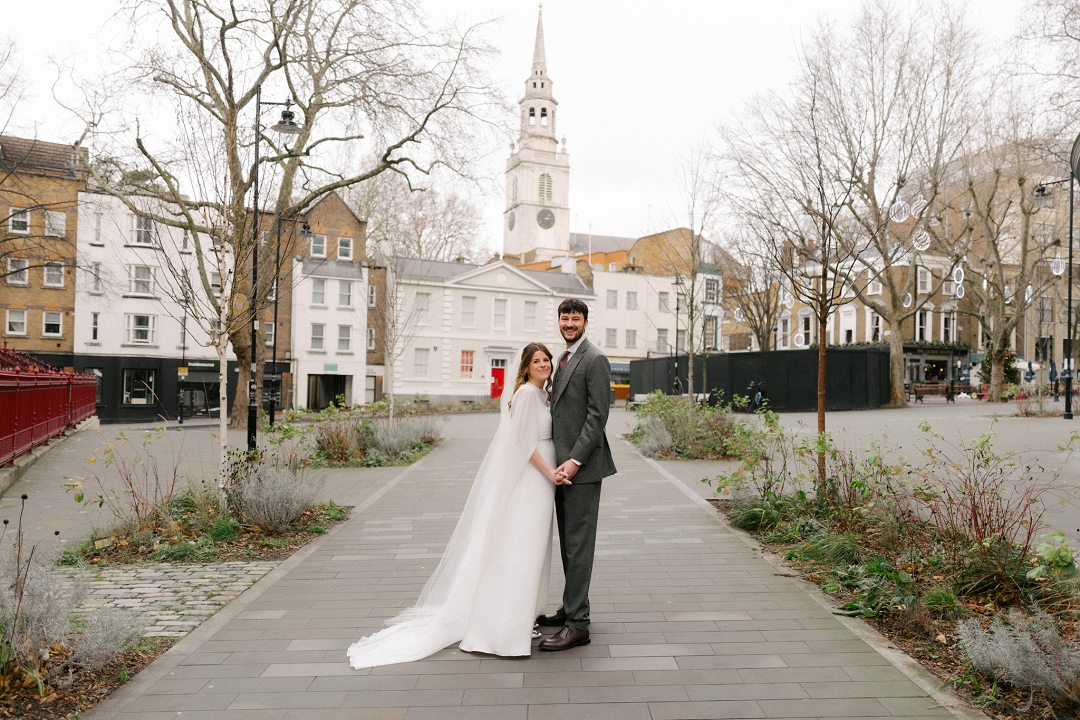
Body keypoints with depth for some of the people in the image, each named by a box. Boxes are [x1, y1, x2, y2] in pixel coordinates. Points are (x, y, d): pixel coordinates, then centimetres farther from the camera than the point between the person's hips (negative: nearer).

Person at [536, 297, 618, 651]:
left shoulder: (595, 360, -11)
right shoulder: (564, 359, 17)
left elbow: (597, 415, -17)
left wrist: (575, 460, -21)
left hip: (582, 465, -9)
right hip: (563, 463, 9)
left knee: (578, 543, -5)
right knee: (568, 541, 15)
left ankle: (577, 624, 1)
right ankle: (572, 608, 27)